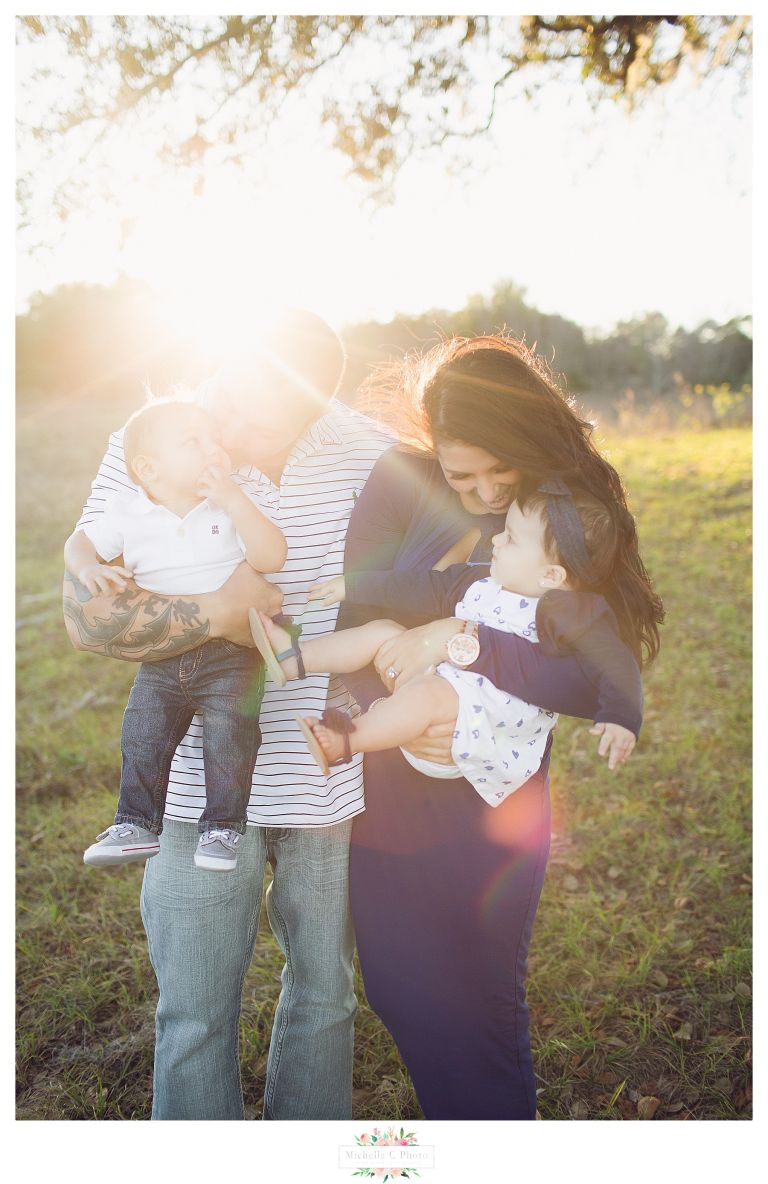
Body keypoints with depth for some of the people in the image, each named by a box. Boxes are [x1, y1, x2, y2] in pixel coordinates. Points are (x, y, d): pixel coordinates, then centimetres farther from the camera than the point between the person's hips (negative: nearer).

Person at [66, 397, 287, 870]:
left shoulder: (234, 506, -5)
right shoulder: (128, 512, 2)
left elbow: (272, 558, -18)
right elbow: (81, 543, 14)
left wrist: (234, 500, -25)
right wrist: (89, 568, -10)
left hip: (230, 652, -3)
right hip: (161, 657, 3)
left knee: (229, 731, -15)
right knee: (142, 736, 2)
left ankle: (224, 825, 3)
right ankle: (138, 824, 20)